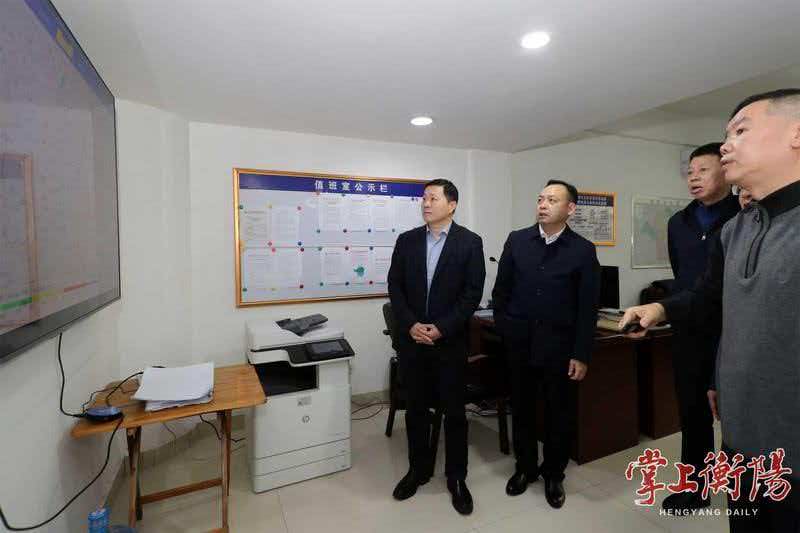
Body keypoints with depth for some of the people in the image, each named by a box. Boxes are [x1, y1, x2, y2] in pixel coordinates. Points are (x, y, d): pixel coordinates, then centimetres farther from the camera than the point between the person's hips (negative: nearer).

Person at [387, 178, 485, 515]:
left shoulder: (470, 242, -3)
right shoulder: (406, 240, 5)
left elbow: (473, 293, -8)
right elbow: (395, 287, 3)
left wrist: (441, 329, -15)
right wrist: (410, 325, -10)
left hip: (451, 341, -2)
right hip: (412, 340, 3)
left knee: (454, 412, 10)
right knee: (416, 409, 15)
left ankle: (456, 477, 30)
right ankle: (418, 469, 35)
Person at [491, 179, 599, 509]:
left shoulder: (583, 250, -5)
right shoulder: (516, 240, 0)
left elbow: (588, 308, -5)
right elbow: (501, 290, 5)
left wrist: (581, 354, -7)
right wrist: (503, 330, 3)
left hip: (559, 345, -1)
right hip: (519, 343, 2)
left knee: (559, 413, 13)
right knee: (521, 408, 15)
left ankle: (554, 474, 35)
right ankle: (525, 466, 37)